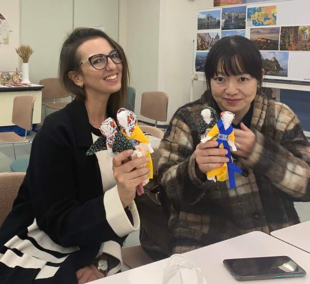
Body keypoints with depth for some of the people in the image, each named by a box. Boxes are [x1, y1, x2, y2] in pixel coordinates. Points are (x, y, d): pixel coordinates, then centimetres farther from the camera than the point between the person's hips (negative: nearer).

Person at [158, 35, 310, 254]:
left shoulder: (280, 117, 4)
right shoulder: (189, 119, -1)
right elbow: (167, 188, -6)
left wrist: (260, 150, -17)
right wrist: (195, 169, -27)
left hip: (275, 240, 3)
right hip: (205, 244, -3)